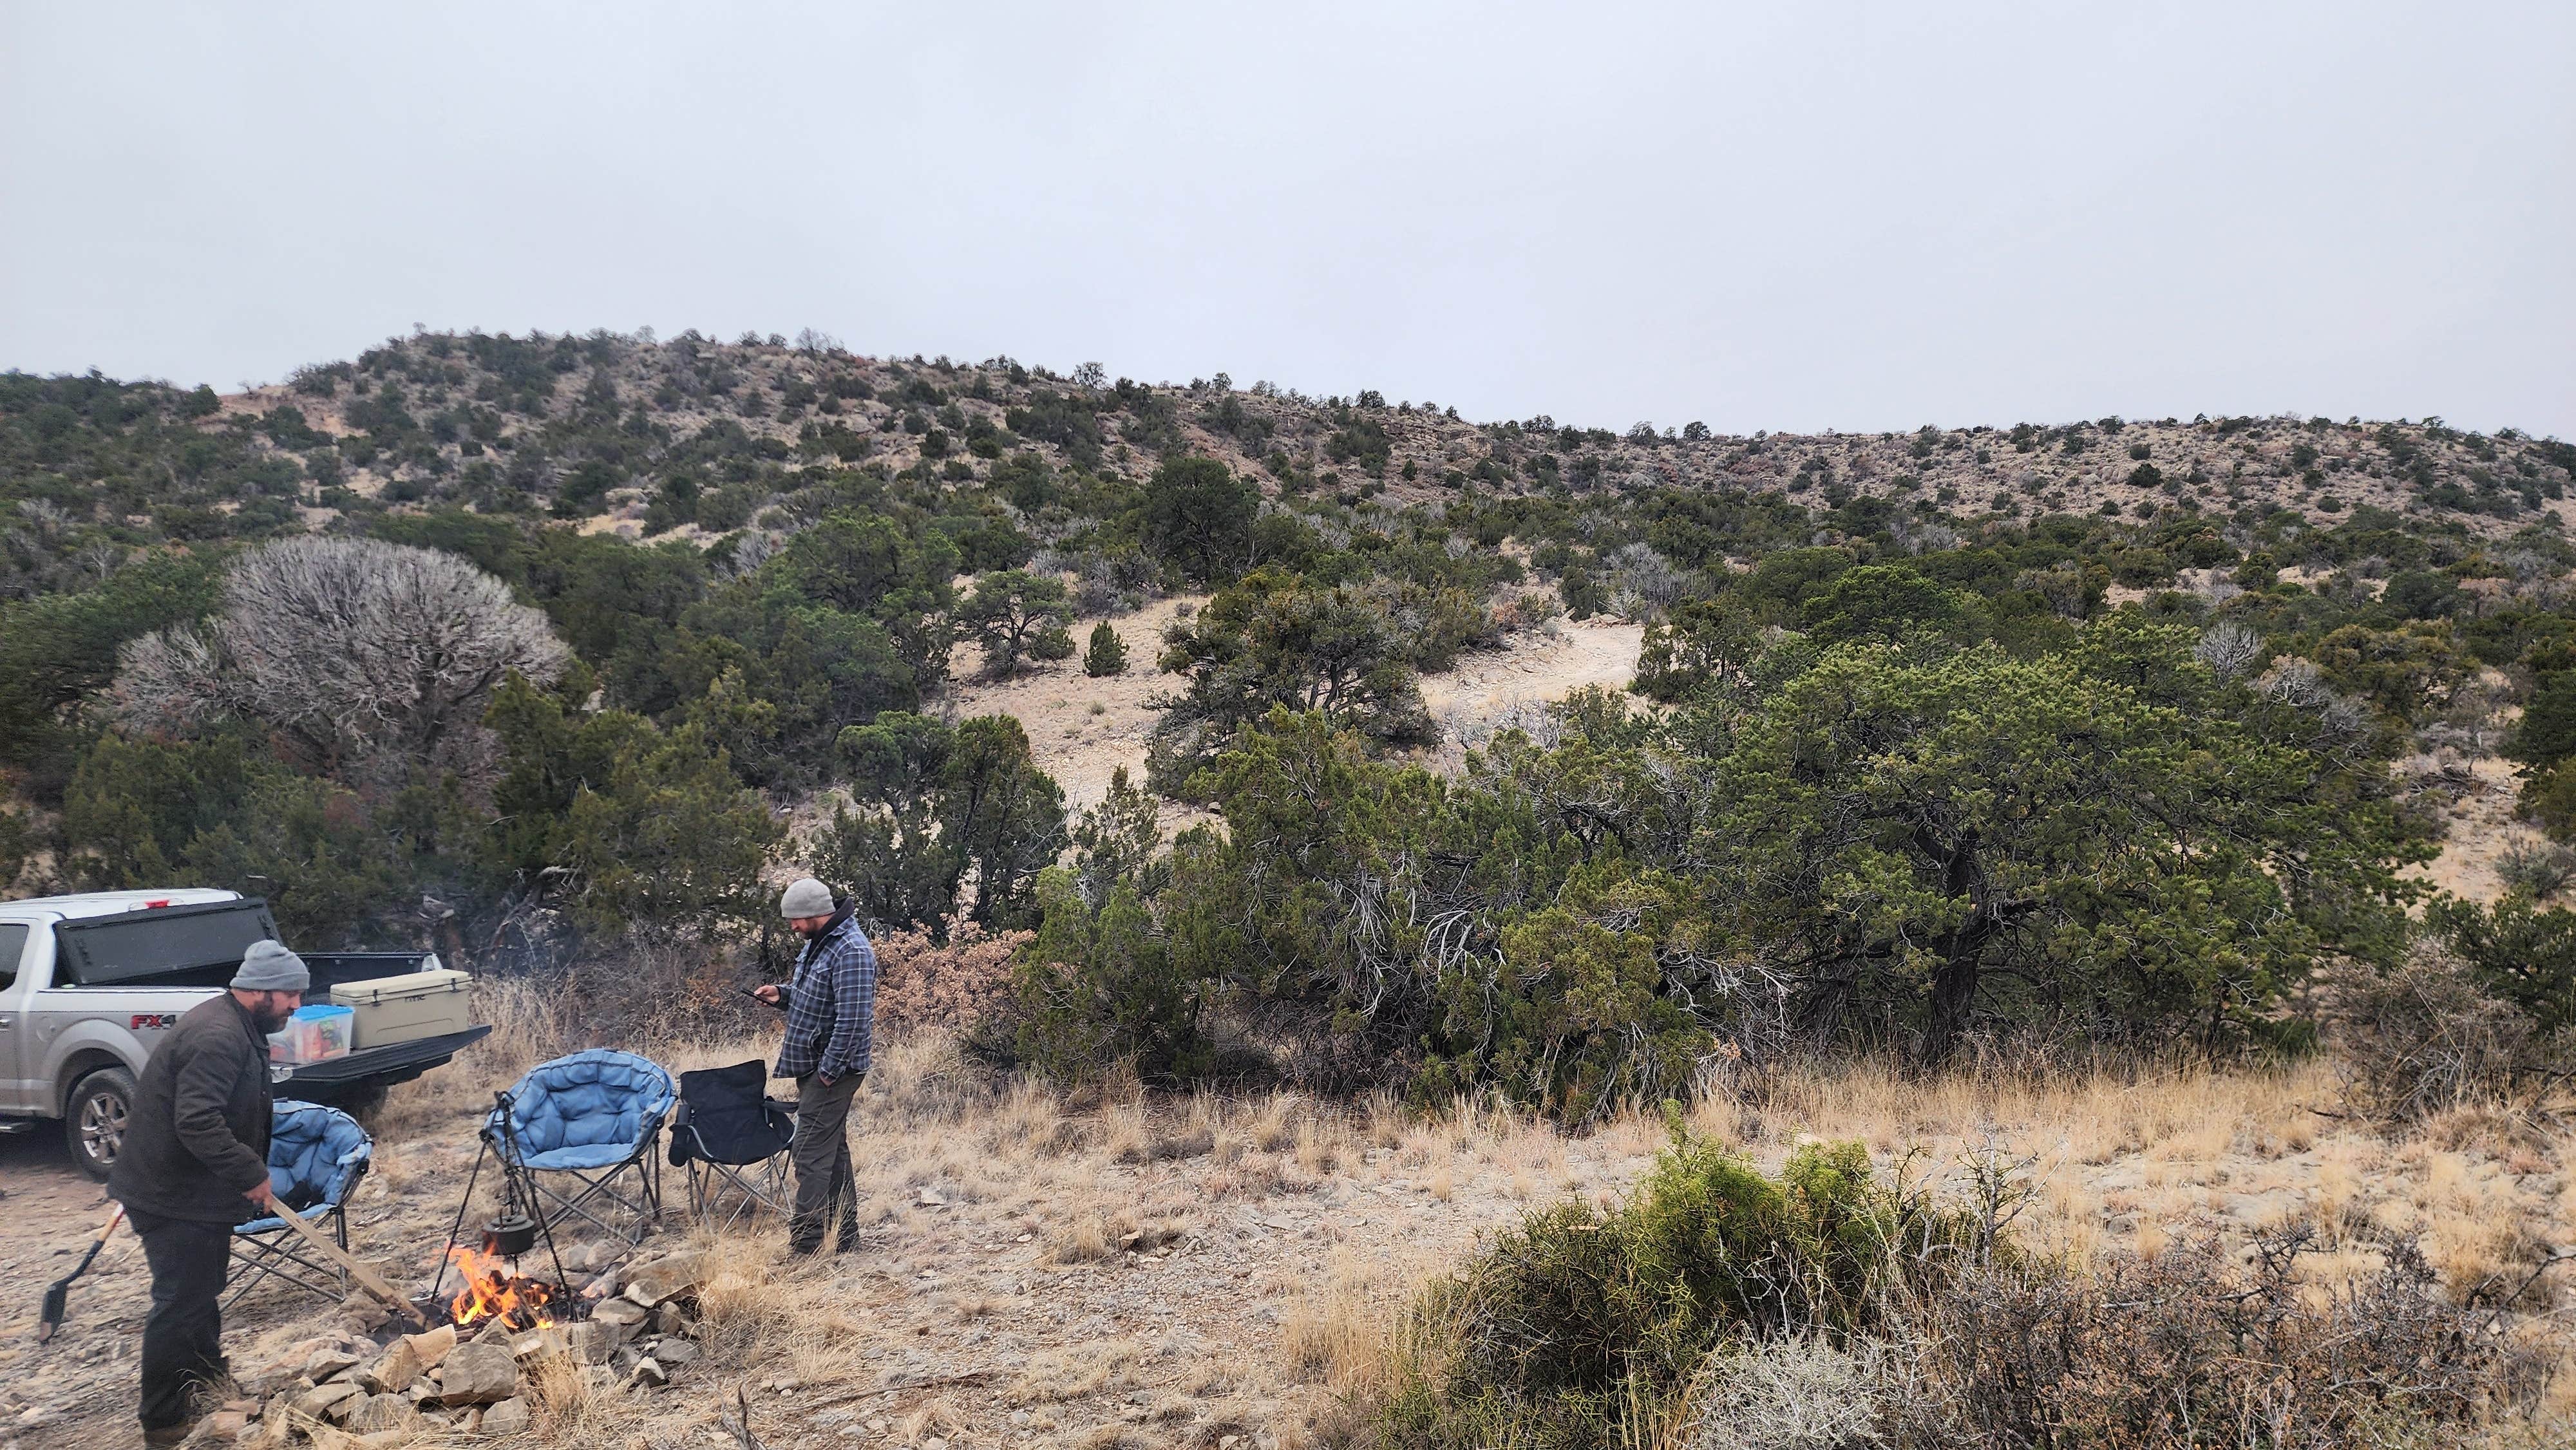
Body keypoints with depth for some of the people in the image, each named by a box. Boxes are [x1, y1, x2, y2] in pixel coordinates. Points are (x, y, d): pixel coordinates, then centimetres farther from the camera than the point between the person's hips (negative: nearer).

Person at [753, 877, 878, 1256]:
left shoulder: (852, 952, -21)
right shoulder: (816, 943, 12)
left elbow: (852, 1019, -26)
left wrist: (829, 1070, -22)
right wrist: (782, 996, 6)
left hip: (831, 1071, -10)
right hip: (813, 1067, 10)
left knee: (811, 1154, -8)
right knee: (833, 1151, 15)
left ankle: (805, 1245, -3)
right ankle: (845, 1237, 24)